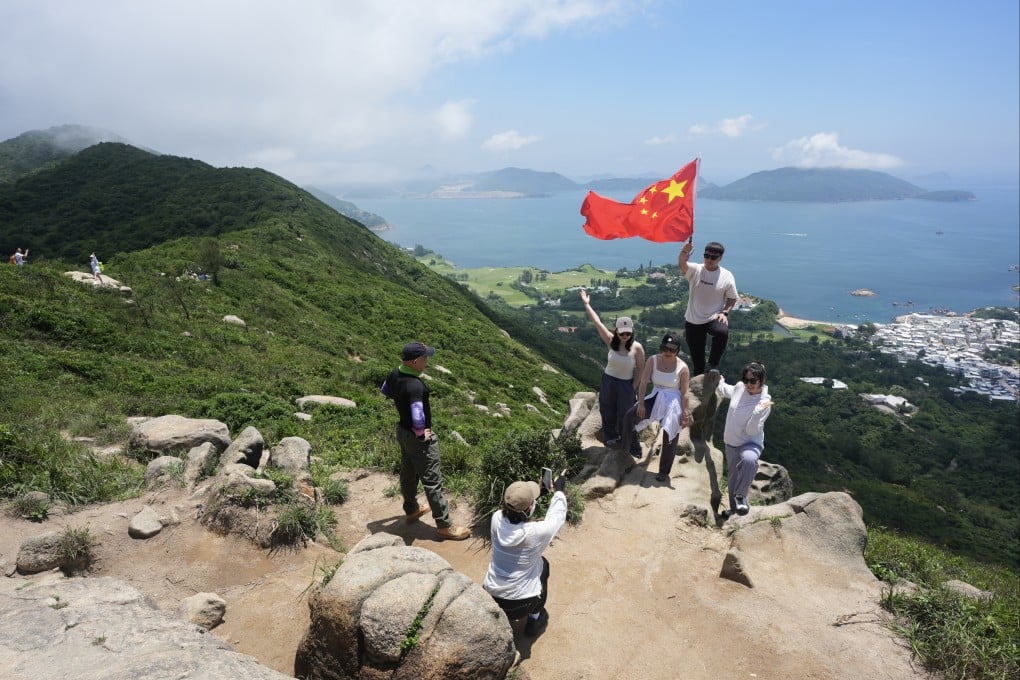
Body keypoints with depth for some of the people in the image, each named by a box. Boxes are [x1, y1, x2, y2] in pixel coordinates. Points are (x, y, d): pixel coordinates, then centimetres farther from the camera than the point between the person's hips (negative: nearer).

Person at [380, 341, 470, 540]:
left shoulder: (395, 374, -6)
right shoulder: (415, 385, -34)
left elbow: (385, 391, 15)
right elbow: (418, 417, -40)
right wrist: (421, 433, -20)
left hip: (403, 430, 9)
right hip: (418, 437, -9)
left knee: (408, 473, 25)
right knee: (432, 480, 3)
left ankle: (411, 510, 45)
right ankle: (444, 525, 14)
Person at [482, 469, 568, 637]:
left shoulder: (496, 519, -16)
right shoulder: (537, 532, -26)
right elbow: (557, 516, -3)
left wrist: (537, 493, 10)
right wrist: (559, 490, 10)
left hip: (489, 598, 4)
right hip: (520, 604, -3)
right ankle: (534, 620, 34)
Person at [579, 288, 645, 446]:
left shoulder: (637, 347, -19)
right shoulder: (611, 342, -15)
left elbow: (640, 368, -8)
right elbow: (597, 322, -17)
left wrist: (634, 386, -8)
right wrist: (586, 304, -18)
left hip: (626, 384, -2)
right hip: (608, 380, 2)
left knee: (625, 414, 13)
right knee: (608, 411, 19)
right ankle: (610, 437, 42)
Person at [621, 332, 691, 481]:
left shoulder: (682, 368, -13)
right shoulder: (653, 361, -6)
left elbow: (686, 393, -11)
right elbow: (643, 382, -7)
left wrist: (686, 415, -13)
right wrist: (641, 403, -13)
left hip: (673, 403, -3)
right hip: (656, 398, 3)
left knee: (670, 439, 2)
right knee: (629, 417, -18)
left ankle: (664, 472, 18)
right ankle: (634, 449, -2)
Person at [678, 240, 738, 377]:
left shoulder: (727, 276, -4)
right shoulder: (695, 270, -6)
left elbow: (732, 298, 6)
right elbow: (682, 264, -28)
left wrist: (725, 312, -12)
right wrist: (684, 252, -50)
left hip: (714, 318, -1)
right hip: (693, 321, 1)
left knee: (723, 332, -35)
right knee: (696, 358, 9)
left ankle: (713, 366, -21)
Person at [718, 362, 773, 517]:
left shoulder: (764, 402, -22)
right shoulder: (739, 387, -8)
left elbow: (752, 430, -25)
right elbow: (729, 391, 19)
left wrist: (758, 412, -38)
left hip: (751, 443, -6)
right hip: (731, 442, 6)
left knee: (749, 459, -40)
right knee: (733, 477, 19)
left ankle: (740, 496, -22)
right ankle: (734, 506, 40)